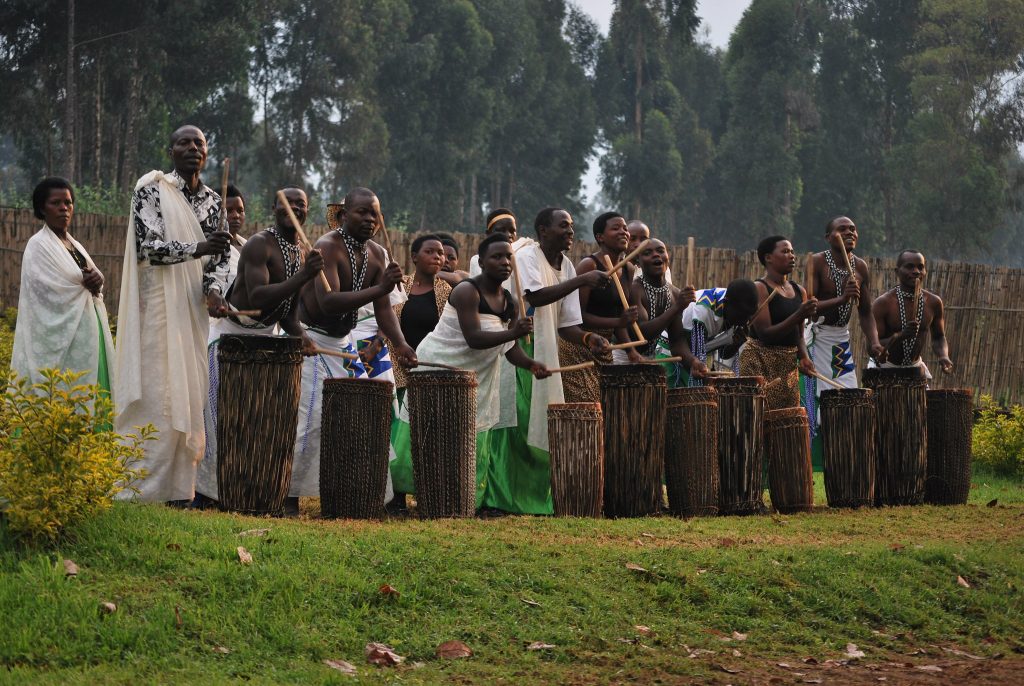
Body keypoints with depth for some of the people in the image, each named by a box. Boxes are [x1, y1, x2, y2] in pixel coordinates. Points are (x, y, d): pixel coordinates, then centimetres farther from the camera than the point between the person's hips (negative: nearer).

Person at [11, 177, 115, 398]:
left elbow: (97, 281, 15)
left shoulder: (75, 246, 17)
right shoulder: (39, 246, -6)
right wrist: (85, 283, -5)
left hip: (89, 333, 8)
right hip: (63, 335, -8)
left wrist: (96, 281, -8)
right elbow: (50, 292, -15)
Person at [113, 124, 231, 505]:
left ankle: (178, 484, 4)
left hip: (193, 310, 6)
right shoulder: (150, 190, -4)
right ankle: (143, 485, -8)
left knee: (190, 393, 2)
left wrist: (214, 290, -8)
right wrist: (197, 248, -27)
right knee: (156, 391, -10)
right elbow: (147, 246, -13)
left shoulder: (212, 201, 13)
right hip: (158, 306, -6)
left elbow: (219, 258, 13)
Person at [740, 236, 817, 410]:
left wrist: (804, 357, -2)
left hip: (789, 365, 7)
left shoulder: (799, 291, 12)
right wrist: (799, 315, -24)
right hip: (761, 364, -7)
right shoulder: (759, 289, -9)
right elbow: (765, 334, -17)